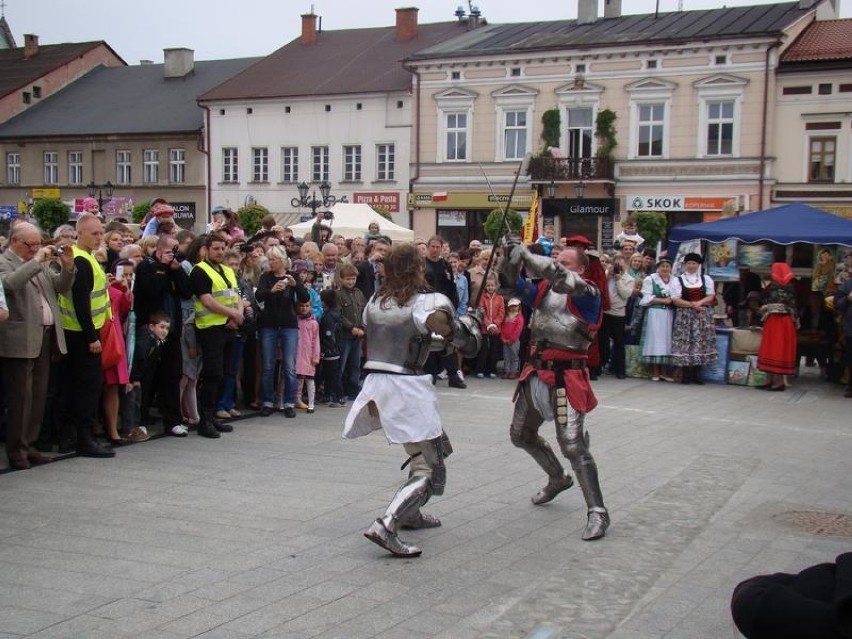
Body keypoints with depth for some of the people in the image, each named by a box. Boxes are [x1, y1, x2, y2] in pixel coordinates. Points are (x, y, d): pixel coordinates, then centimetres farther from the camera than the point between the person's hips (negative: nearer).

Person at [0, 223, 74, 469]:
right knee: (20, 397, -2)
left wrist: (68, 266, -1)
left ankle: (28, 445, 19)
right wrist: (36, 261, -21)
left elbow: (61, 287, 16)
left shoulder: (41, 263, 17)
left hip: (45, 337, 7)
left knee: (38, 396, 10)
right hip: (20, 341, -7)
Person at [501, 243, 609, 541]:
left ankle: (597, 513, -6)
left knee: (573, 445, -16)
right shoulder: (544, 289, 9)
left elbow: (562, 279, -28)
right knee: (521, 435, 22)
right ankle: (558, 479, 46)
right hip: (537, 373, 8)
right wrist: (512, 258, -23)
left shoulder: (588, 293, -9)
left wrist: (526, 254, -30)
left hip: (567, 377, -8)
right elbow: (514, 283, -3)